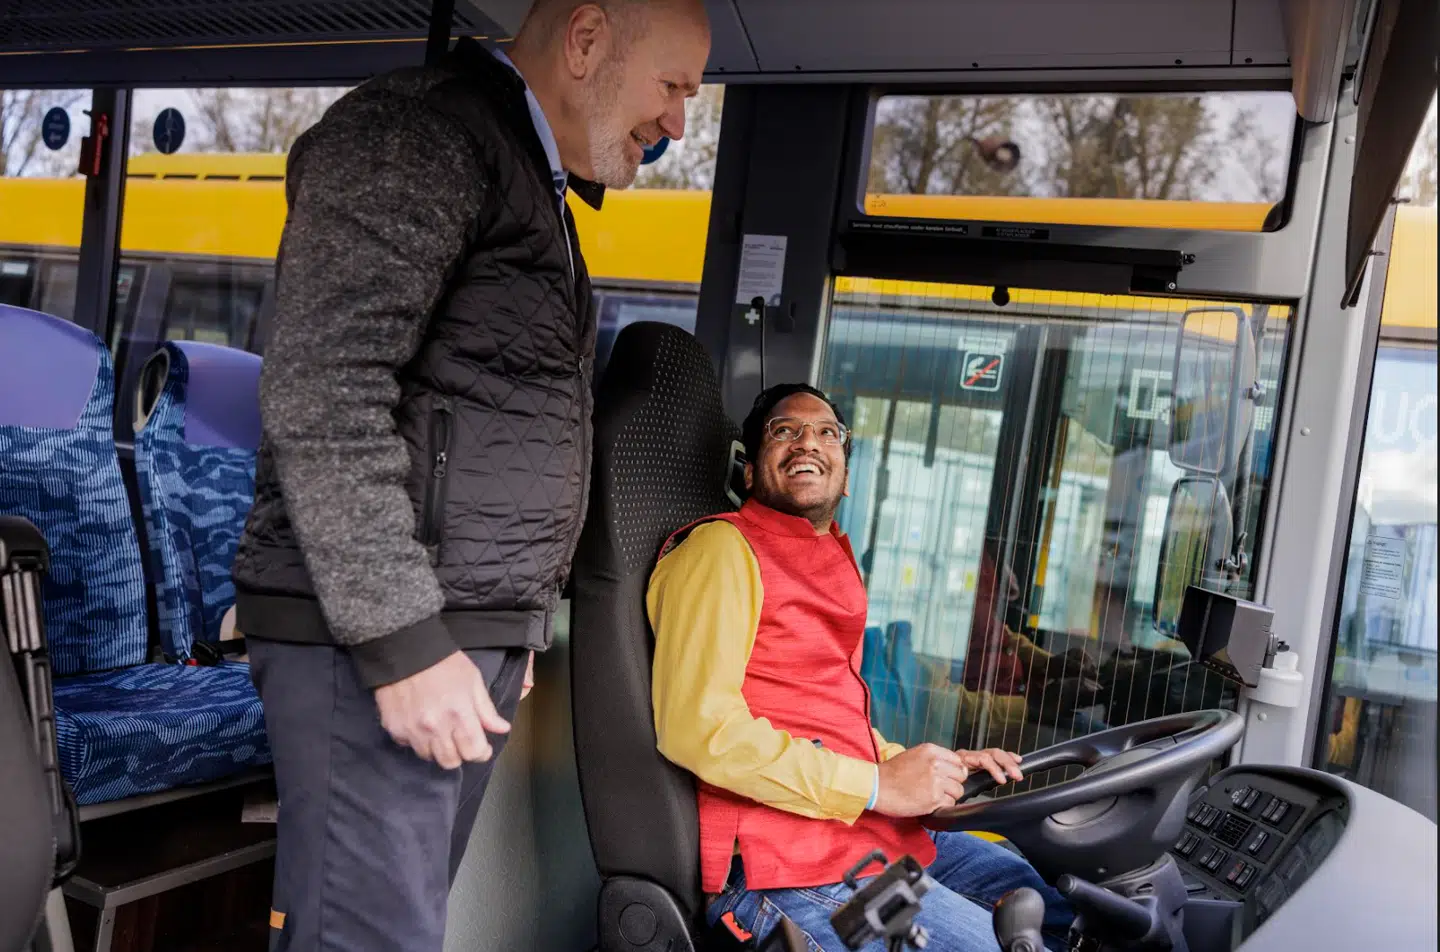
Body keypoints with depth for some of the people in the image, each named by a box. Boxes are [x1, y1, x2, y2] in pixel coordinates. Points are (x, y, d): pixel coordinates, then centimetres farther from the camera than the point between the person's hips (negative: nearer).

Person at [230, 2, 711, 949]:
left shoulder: (538, 191, 21)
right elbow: (323, 395, -20)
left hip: (469, 639, 9)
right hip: (375, 634, -9)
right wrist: (402, 640, -21)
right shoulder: (419, 133, -9)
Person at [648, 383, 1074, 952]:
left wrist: (938, 767, 9)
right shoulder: (722, 547, -7)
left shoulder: (834, 564, 22)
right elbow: (695, 725, -18)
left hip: (875, 831, 9)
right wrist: (875, 784, -17)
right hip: (786, 860, -9)